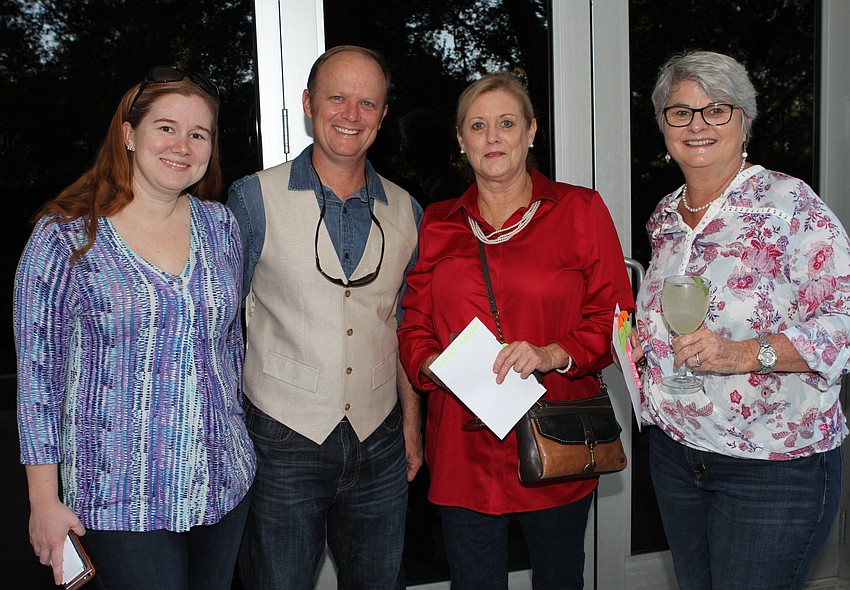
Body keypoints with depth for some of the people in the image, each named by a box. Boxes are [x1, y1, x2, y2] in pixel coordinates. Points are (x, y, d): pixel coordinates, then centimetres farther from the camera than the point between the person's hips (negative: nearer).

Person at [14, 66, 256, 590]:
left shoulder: (221, 226, 2)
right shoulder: (65, 236, -9)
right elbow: (38, 374, -6)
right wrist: (45, 503, -5)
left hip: (225, 484, 4)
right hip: (121, 499, -4)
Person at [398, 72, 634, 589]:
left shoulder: (580, 209, 1)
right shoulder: (438, 224, 9)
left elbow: (614, 317, -2)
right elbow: (413, 325, 10)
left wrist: (552, 354, -19)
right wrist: (433, 365, -11)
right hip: (463, 445, 2)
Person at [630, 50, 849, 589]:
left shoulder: (789, 204, -13)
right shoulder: (666, 217, 7)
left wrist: (744, 353, -31)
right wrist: (643, 341, 1)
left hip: (774, 469, -6)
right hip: (676, 453, 6)